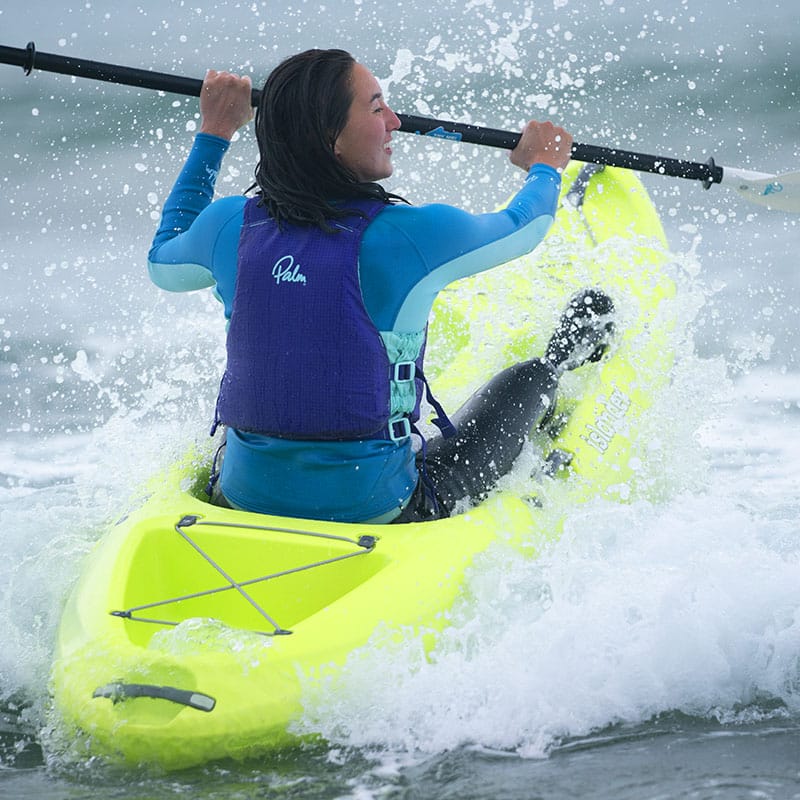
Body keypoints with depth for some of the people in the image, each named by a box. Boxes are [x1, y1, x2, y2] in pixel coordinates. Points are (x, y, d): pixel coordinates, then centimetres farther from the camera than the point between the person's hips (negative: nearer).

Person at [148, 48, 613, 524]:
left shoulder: (231, 226, -7)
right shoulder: (409, 235, -17)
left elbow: (164, 262, 19)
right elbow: (522, 228, 5)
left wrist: (213, 135, 25)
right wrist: (545, 167, 28)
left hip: (241, 500, 4)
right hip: (377, 513, -4)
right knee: (524, 380, 20)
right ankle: (559, 367, 53)